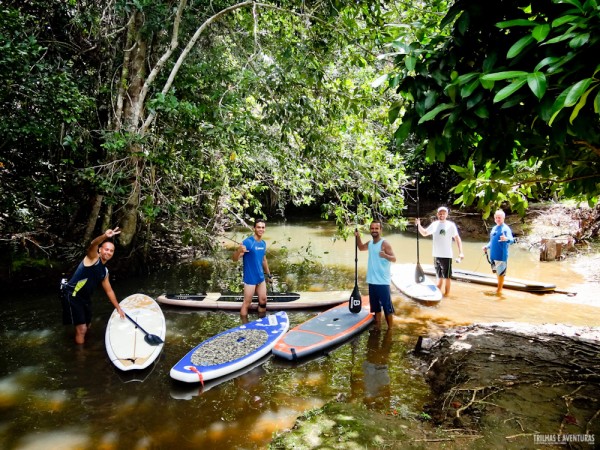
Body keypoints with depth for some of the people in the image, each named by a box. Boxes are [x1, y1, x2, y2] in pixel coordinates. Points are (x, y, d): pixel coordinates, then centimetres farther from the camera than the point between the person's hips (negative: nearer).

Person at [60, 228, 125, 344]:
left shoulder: (104, 271, 11)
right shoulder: (93, 258, -11)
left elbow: (109, 291, 20)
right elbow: (92, 245, -36)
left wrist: (118, 308, 20)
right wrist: (105, 236, -58)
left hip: (85, 298, 9)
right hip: (72, 295, -9)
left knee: (87, 327, 22)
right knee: (81, 329, -8)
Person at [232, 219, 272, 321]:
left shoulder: (263, 243, 4)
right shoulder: (248, 242, -18)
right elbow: (235, 259, -25)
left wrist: (269, 274, 23)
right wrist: (239, 251, -46)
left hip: (261, 278, 7)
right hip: (250, 279, -7)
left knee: (263, 301, 16)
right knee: (247, 304, 3)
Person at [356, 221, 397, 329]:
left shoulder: (385, 244, -13)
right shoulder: (370, 243, 8)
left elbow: (394, 259, -17)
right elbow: (361, 248, 29)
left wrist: (385, 255, -37)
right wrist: (358, 237, 12)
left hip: (382, 281, -7)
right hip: (372, 281, 7)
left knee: (387, 306, -1)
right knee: (375, 306, 16)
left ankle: (390, 329, 9)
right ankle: (378, 326, 28)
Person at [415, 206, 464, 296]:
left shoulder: (451, 225, -8)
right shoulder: (434, 224, 5)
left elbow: (457, 239, -9)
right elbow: (424, 233, 17)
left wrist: (460, 252, -17)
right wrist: (418, 225, 0)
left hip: (446, 255, -5)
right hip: (436, 255, 5)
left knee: (447, 276, 5)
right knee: (439, 276, 18)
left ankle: (446, 293, 16)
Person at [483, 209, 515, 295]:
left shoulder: (506, 228, -9)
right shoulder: (494, 228, 14)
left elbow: (511, 240, -23)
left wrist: (506, 239, -44)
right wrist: (487, 246, 12)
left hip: (501, 255, -7)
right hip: (493, 255, 7)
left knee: (501, 272, -1)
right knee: (497, 272, 16)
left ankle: (499, 289, 7)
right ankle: (499, 287, 29)